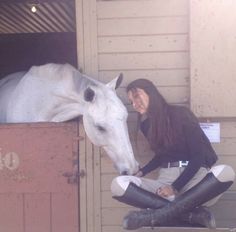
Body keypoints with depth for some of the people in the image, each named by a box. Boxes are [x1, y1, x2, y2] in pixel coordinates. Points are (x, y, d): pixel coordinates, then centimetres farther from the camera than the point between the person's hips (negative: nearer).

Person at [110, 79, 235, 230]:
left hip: (194, 177, -3)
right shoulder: (146, 124, 10)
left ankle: (157, 215, -37)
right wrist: (142, 172, 5)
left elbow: (198, 156, -8)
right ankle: (193, 213, -30)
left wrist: (175, 187, -16)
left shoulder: (181, 114, -4)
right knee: (118, 185, -23)